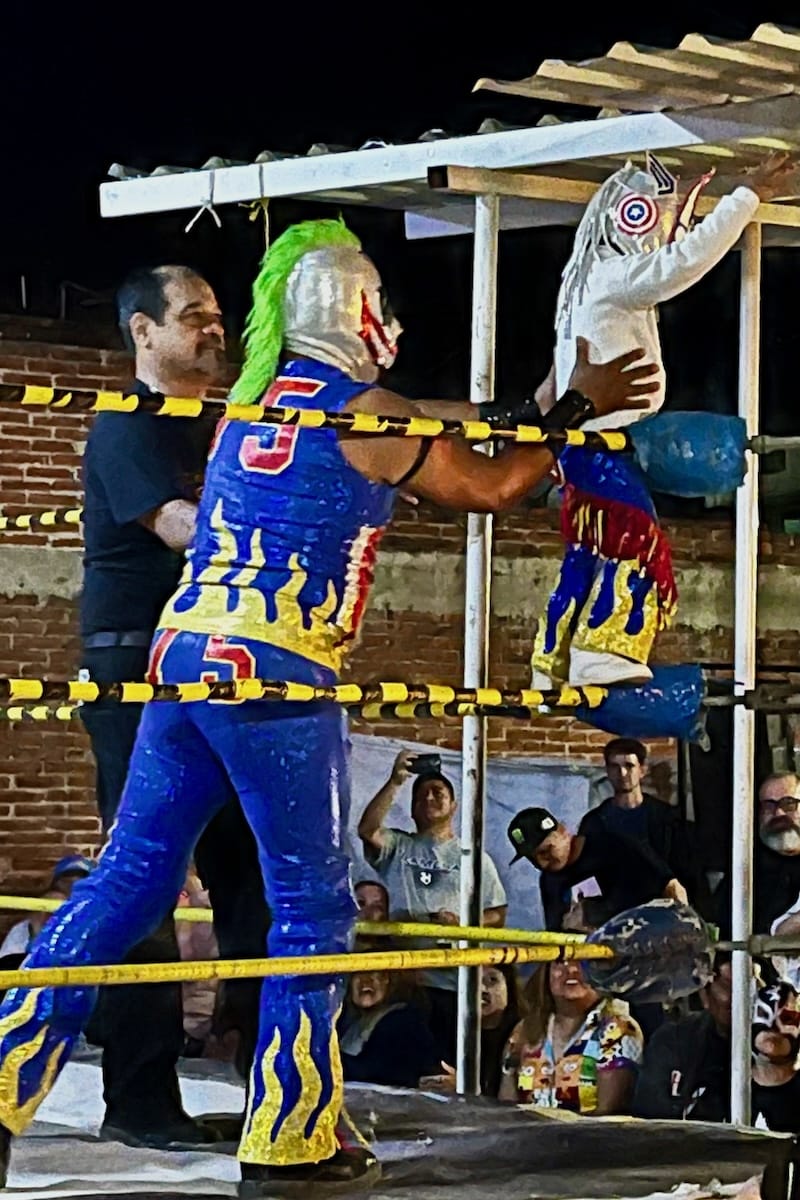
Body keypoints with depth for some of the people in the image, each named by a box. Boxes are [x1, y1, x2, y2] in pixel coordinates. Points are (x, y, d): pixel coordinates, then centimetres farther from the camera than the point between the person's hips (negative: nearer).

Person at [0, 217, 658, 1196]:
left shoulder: (255, 398, 17)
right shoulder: (363, 409, -4)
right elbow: (489, 487, 7)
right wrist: (579, 408, 17)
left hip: (182, 660, 7)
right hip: (272, 676, -7)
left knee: (128, 878, 10)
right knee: (313, 905, 2)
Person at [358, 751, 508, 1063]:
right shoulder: (398, 847, 15)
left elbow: (497, 915, 11)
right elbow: (367, 829, -6)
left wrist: (462, 923, -8)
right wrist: (395, 782, -9)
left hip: (452, 982, 0)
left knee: (447, 1066, -5)